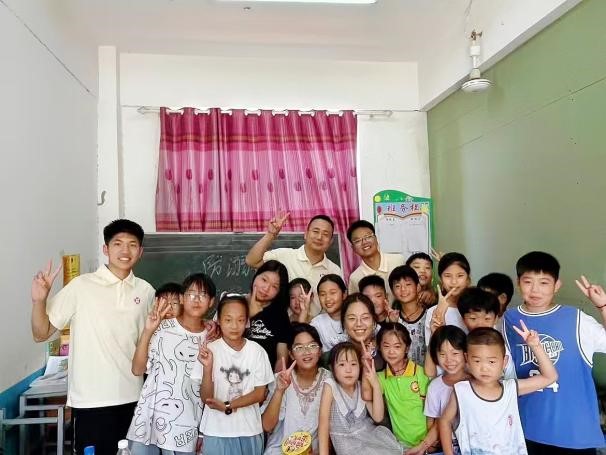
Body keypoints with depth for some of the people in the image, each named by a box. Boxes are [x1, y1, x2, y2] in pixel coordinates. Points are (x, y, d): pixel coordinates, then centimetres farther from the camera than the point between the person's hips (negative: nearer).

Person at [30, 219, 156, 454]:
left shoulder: (146, 291, 3)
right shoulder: (81, 286, -8)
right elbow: (41, 334, -5)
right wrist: (39, 300, -19)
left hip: (132, 398, 4)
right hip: (91, 400, -3)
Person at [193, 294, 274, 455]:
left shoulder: (257, 351, -6)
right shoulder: (210, 350, -9)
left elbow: (260, 394, -4)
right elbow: (206, 398, -10)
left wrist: (227, 406, -14)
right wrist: (207, 367, -26)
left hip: (249, 431, 1)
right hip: (217, 431, -1)